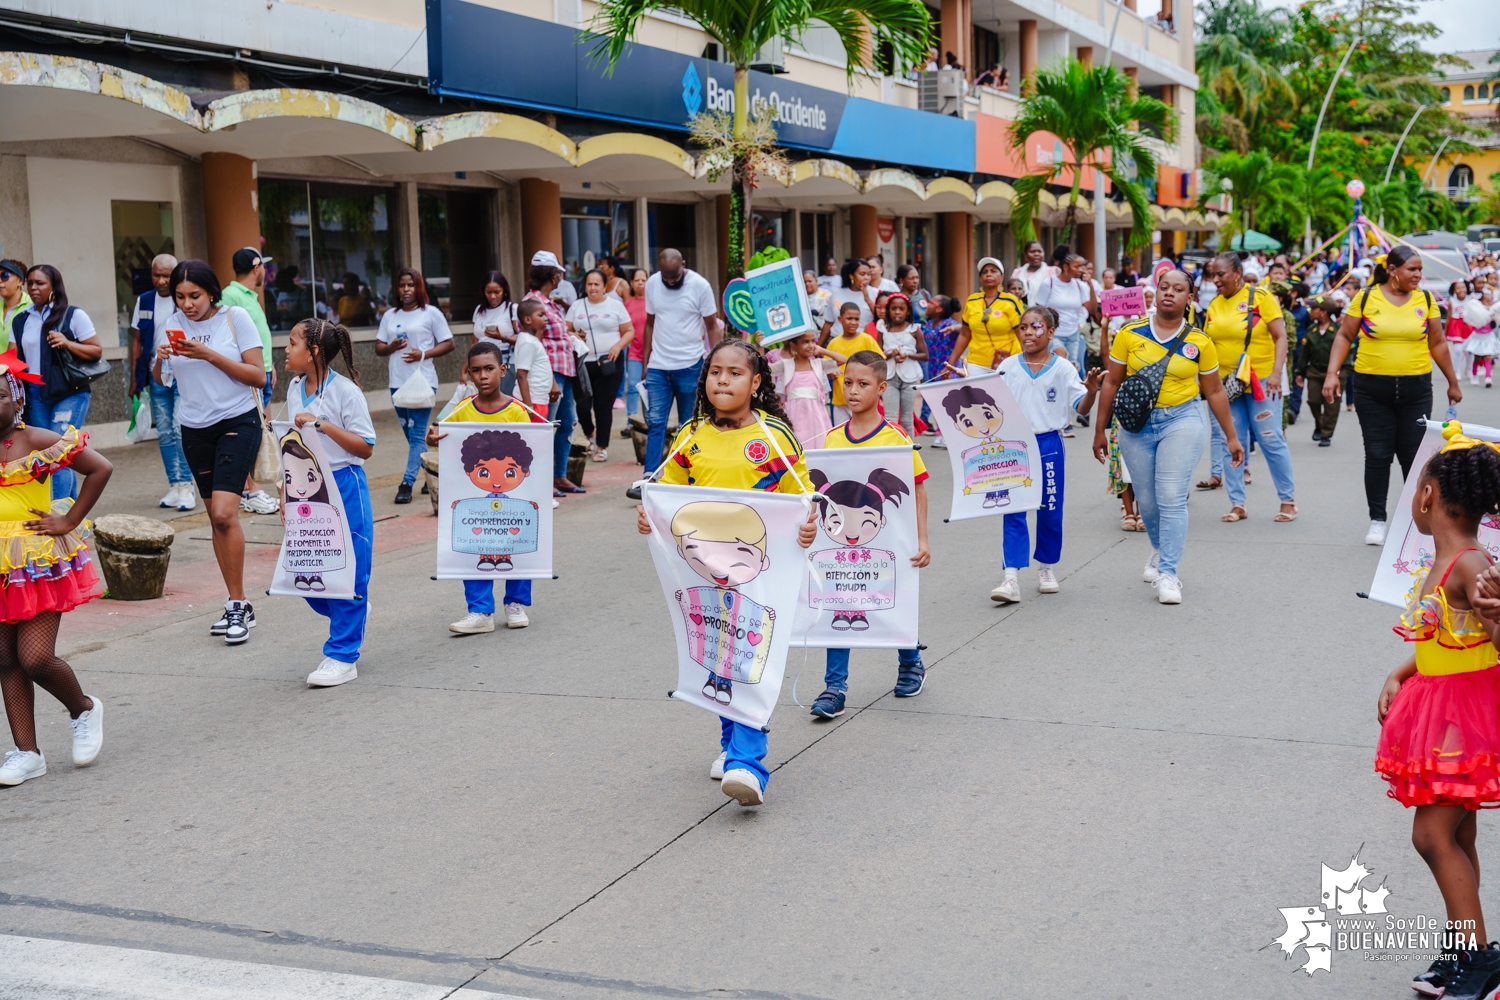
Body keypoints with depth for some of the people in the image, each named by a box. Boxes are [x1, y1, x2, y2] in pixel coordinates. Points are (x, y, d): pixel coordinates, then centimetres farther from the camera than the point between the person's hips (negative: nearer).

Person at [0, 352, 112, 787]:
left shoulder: (36, 441, -8)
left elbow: (101, 469, -7)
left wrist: (69, 522, -8)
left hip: (39, 564, -5)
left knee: (35, 658, -10)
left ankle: (84, 708, 21)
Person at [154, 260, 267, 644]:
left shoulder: (235, 317, -7)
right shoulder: (174, 325, 5)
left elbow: (258, 377, -10)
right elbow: (160, 381, 11)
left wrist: (210, 355, -19)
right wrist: (160, 359, -11)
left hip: (237, 422, -5)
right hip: (195, 429, 5)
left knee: (224, 513, -18)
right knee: (217, 518, 8)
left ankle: (237, 605, -9)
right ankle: (239, 607, 16)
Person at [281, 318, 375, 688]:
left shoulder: (345, 391, -12)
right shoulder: (295, 389, 8)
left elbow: (365, 447, -13)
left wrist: (323, 424, -22)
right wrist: (286, 486, 15)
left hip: (343, 488, -7)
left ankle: (342, 656, 8)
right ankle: (354, 612, 34)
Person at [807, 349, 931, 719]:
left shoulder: (896, 439, -9)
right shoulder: (832, 438, 1)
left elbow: (918, 490, -6)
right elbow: (822, 491, 10)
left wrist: (922, 540, -10)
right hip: (841, 541, 3)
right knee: (839, 609, 0)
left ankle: (911, 665, 37)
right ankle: (835, 686, 5)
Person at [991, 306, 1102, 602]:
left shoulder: (1062, 369, -1)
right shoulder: (1008, 367, 3)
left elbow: (1081, 408, -3)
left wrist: (1092, 389, -22)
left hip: (1048, 444, 0)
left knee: (1050, 511, 9)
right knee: (1013, 511, -6)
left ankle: (1046, 567, 28)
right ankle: (1012, 577, -9)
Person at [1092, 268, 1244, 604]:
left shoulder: (1199, 342, 0)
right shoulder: (1130, 334, 0)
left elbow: (1214, 392, 7)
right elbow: (1112, 383, 5)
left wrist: (1231, 438, 9)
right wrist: (1100, 431, 6)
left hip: (1182, 421, -2)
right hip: (1137, 423, 2)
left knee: (1172, 498, -11)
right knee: (1146, 500, 10)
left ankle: (1168, 573, -5)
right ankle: (1160, 549, 40)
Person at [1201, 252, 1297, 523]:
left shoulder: (1260, 297, -6)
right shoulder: (1214, 305, 8)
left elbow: (1281, 337, -9)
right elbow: (1209, 344, 15)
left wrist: (1276, 372, -19)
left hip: (1260, 381, -5)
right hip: (1226, 383, 5)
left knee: (1271, 440, -1)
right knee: (1229, 443, 4)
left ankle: (1288, 500, 12)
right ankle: (1237, 504, 12)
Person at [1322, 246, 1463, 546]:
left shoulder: (1425, 299, 4)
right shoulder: (1366, 297, -1)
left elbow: (1437, 344, 10)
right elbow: (1344, 336, 3)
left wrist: (1453, 383, 14)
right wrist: (1332, 374, -8)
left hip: (1416, 389, 1)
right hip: (1372, 389, -1)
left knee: (1414, 455, 4)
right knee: (1377, 456, 4)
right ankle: (1377, 521, 13)